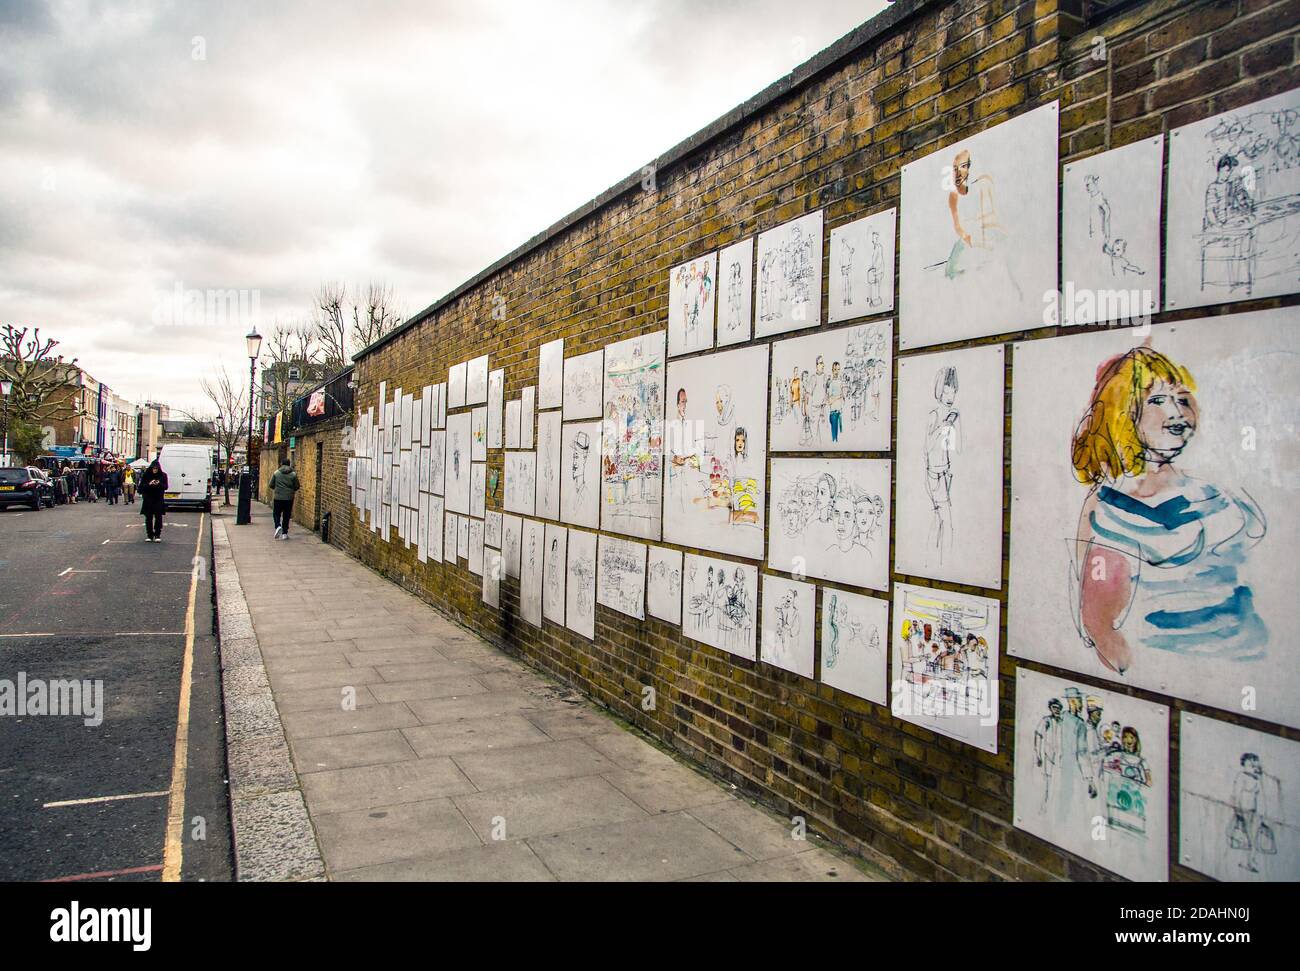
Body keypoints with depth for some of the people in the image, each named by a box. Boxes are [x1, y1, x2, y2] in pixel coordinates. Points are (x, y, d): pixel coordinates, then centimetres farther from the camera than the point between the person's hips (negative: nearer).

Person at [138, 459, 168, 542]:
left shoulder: (163, 475, 1)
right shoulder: (146, 475, 0)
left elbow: (165, 487, 0)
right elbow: (141, 486, -1)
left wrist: (159, 484, -20)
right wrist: (149, 484, -20)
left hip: (159, 500, 0)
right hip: (148, 499, 0)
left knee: (158, 517, -2)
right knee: (149, 518, 3)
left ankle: (157, 535, 5)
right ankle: (149, 535, 11)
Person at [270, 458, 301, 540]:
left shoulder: (276, 473, -1)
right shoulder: (293, 474, -3)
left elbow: (271, 485, 4)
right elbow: (297, 486, 1)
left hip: (278, 497, 0)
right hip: (289, 498, 0)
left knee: (276, 514, 13)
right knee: (286, 516, 7)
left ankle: (278, 526, -13)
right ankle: (284, 533, 9)